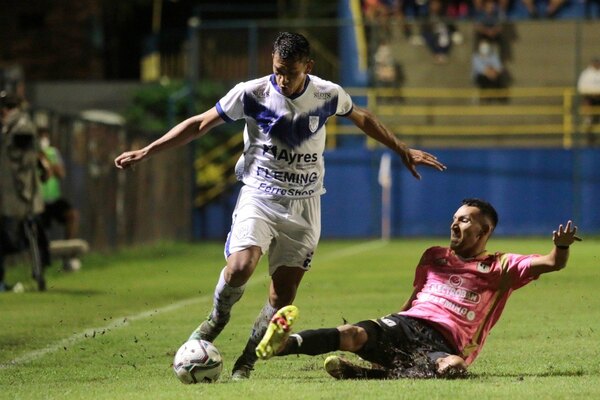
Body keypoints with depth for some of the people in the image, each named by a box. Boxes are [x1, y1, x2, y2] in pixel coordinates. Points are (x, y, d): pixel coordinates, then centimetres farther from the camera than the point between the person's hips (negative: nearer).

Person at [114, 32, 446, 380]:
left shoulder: (328, 95, -3)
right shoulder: (251, 93, -9)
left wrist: (403, 151, 26)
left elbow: (362, 118, 19)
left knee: (283, 296, -4)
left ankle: (246, 363, 12)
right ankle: (218, 318, 6)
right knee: (240, 267, -26)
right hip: (259, 196, -2)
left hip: (304, 207, 2)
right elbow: (199, 125, 0)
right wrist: (146, 152, -2)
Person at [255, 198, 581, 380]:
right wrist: (387, 328, 25)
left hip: (445, 344, -3)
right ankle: (282, 344, -50)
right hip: (406, 325, 3)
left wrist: (561, 247, -22)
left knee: (453, 366, -43)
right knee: (354, 335, -29)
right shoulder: (434, 257, 26)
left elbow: (551, 264, 1)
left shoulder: (502, 267, 13)